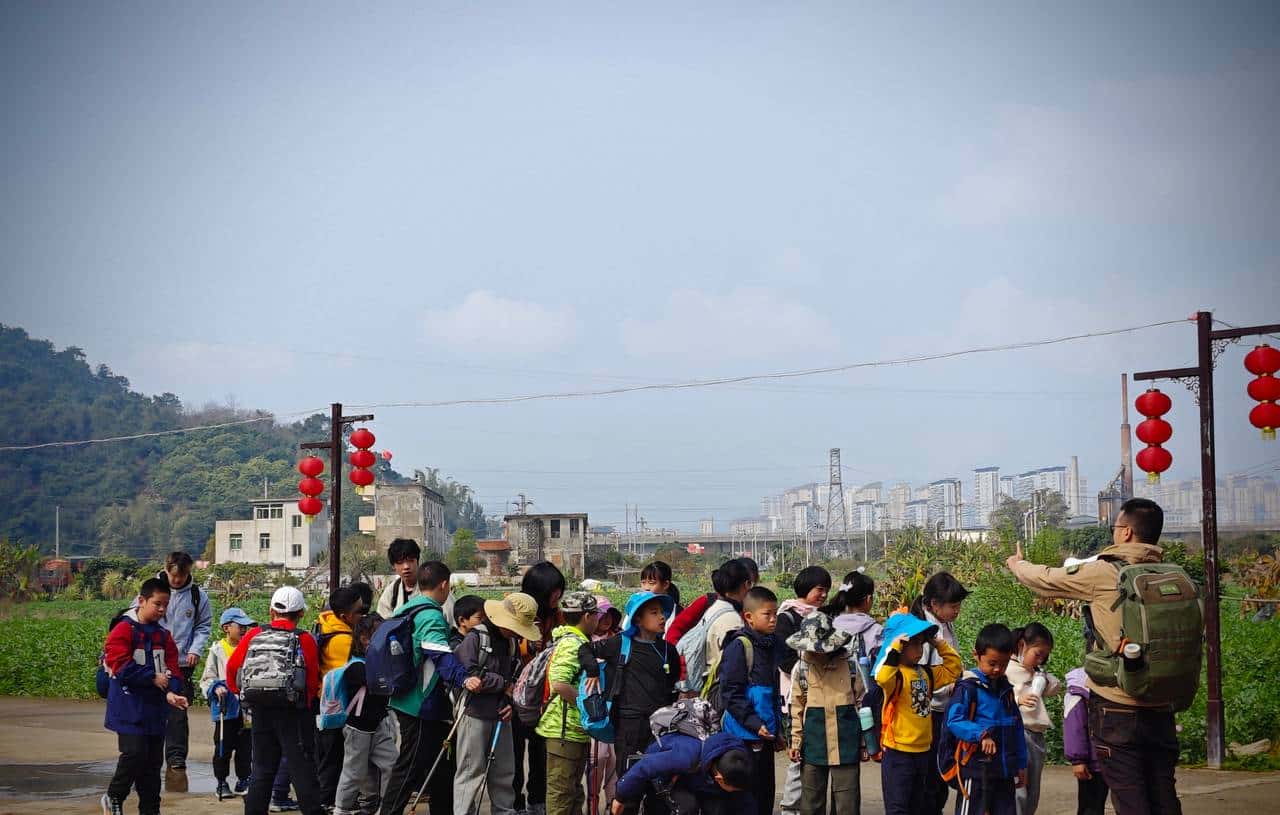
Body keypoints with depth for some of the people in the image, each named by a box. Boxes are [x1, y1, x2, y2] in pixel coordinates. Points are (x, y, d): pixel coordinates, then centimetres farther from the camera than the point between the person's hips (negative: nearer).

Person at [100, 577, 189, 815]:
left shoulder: (163, 635, 11)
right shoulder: (124, 630, -8)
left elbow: (172, 667, 4)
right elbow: (121, 666, -16)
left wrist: (173, 692, -15)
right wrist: (153, 678, -14)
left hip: (155, 706, 6)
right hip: (129, 707, -6)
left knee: (154, 760, 9)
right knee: (135, 753, -14)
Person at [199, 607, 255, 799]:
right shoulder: (217, 650, -2)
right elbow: (207, 679, 0)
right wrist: (216, 688, -19)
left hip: (246, 707, 3)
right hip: (226, 708, -3)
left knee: (245, 747, 9)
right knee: (223, 746, 1)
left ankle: (243, 781, 20)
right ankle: (222, 783, 12)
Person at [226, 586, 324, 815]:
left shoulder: (254, 635, 4)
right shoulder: (304, 640, -6)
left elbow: (231, 667, 3)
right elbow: (313, 680, -7)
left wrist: (244, 693, 16)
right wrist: (308, 704, 10)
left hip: (260, 711, 4)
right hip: (293, 714, -4)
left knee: (263, 769, 14)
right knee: (301, 769, 0)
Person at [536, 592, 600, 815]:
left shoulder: (578, 642, 17)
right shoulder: (572, 644, -16)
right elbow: (559, 684, -28)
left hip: (576, 729, 11)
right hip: (565, 729, -11)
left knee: (574, 791, 17)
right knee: (561, 790, -5)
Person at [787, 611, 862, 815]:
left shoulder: (850, 664, -3)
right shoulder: (801, 668, 2)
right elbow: (797, 708, 8)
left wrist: (865, 741, 4)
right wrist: (795, 741, 6)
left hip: (846, 742, -2)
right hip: (813, 743, 2)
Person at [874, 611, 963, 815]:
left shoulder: (925, 673, 10)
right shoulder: (895, 673, -15)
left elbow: (953, 670, 19)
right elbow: (882, 678, -37)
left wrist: (941, 645, 9)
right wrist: (894, 648, -34)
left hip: (923, 751, 8)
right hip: (898, 753, -8)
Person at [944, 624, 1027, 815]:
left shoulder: (1006, 688, 12)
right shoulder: (968, 687, -11)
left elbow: (1016, 728, 18)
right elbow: (954, 721, -20)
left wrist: (1021, 765, 18)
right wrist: (981, 734, -33)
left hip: (1005, 771, 7)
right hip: (976, 770, -7)